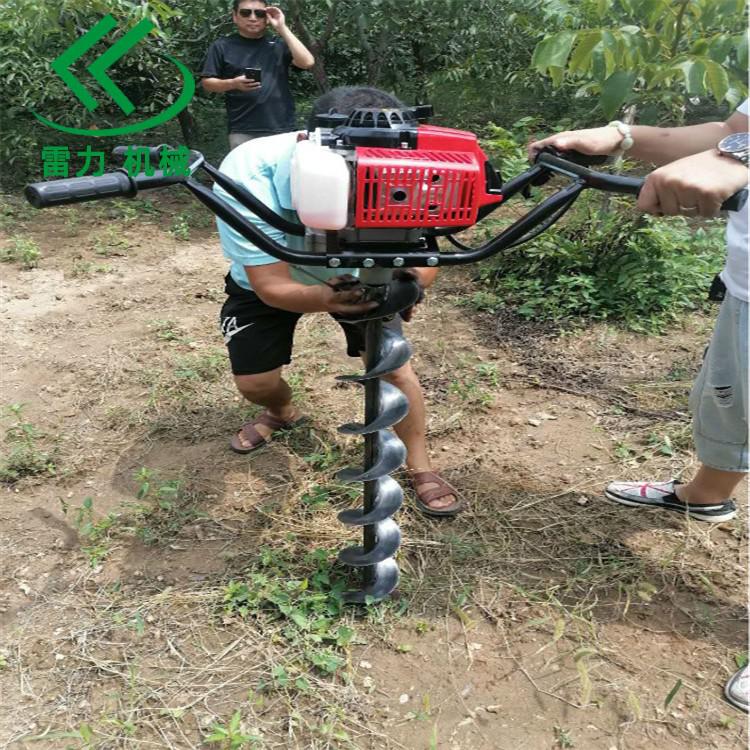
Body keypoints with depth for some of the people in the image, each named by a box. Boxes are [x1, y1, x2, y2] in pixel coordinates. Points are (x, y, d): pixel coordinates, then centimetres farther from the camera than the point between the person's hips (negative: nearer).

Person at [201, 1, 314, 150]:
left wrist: (282, 28, -4)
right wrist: (233, 83, -13)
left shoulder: (279, 44, 11)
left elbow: (307, 62, -4)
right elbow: (207, 83, 7)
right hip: (242, 132, -1)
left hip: (282, 129, 2)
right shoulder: (222, 46, 7)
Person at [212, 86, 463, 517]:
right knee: (254, 383, -4)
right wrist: (326, 298, -60)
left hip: (357, 273, 1)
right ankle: (283, 412, 35)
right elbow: (272, 286, -39)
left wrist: (407, 279, -52)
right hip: (268, 282, 0)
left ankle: (421, 467, 11)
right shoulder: (246, 178, -41)